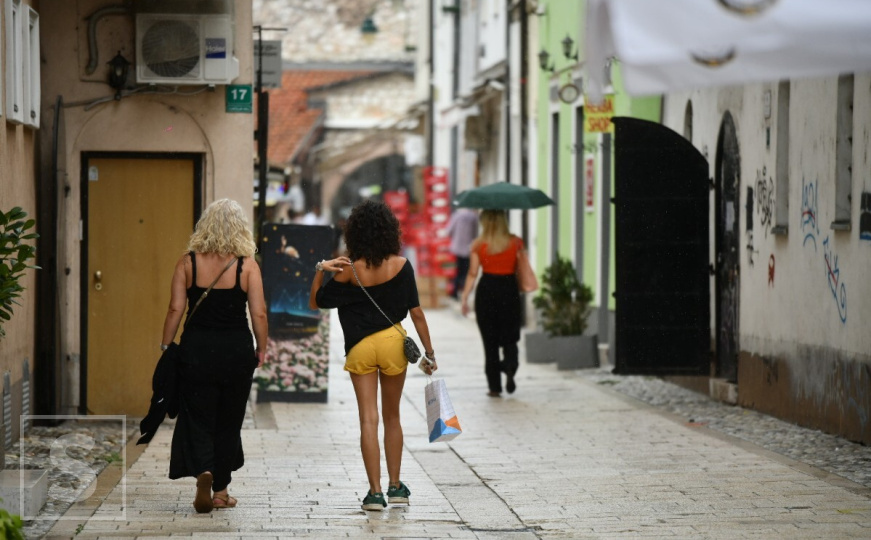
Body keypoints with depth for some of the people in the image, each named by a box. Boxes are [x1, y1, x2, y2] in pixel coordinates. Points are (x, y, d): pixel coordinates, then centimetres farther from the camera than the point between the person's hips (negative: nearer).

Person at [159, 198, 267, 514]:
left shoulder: (188, 263, -3)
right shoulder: (247, 265, -4)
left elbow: (175, 310, -4)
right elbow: (259, 314, -5)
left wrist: (166, 347, 6)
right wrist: (261, 349, 8)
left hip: (196, 349, 0)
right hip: (237, 351, 0)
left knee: (197, 420, 5)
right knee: (228, 422, 13)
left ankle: (202, 472, -21)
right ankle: (220, 491, 18)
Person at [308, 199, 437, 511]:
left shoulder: (348, 271, -10)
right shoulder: (401, 266, -8)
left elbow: (315, 303, -1)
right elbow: (416, 312, -4)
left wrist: (320, 270, -7)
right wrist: (429, 352, 3)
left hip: (359, 348, -1)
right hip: (393, 342, 1)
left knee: (368, 419, 1)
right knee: (392, 417, 17)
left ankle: (375, 492, -5)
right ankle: (395, 486, 23)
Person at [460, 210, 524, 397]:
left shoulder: (479, 244, -4)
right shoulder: (515, 242, -1)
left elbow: (473, 273, -6)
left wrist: (465, 297, -1)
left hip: (486, 291, -1)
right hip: (509, 289, 1)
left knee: (490, 341, 7)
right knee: (509, 339, 11)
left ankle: (495, 386, 7)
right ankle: (510, 369, -17)